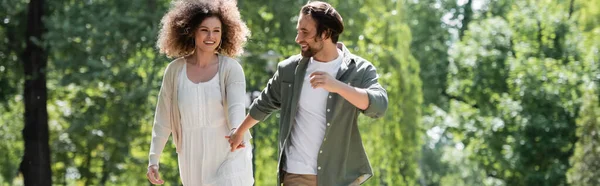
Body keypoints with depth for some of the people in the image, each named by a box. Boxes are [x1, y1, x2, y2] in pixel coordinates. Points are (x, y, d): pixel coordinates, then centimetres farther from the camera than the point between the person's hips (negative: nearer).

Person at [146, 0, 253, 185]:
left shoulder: (231, 68, -7)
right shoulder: (175, 70, 0)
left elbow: (237, 108, -22)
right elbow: (163, 118, 6)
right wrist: (153, 160, 2)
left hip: (228, 158, -3)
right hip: (193, 161, 3)